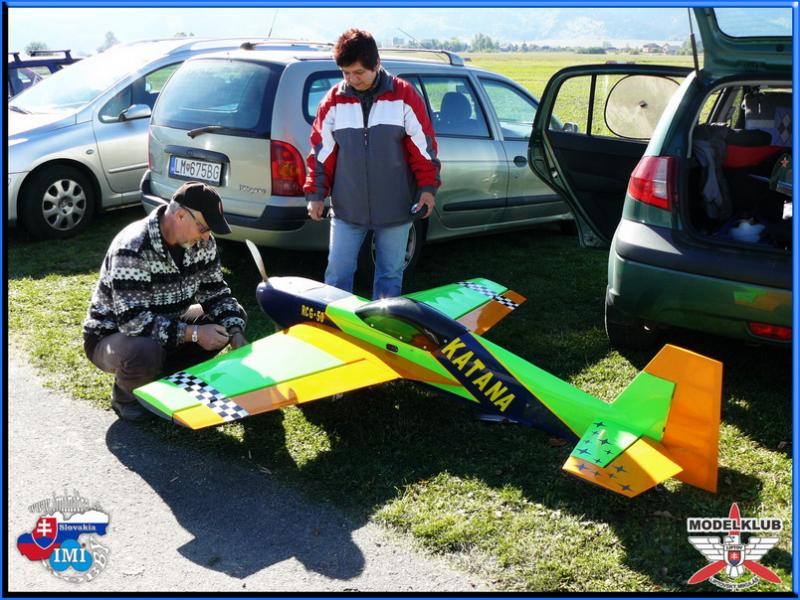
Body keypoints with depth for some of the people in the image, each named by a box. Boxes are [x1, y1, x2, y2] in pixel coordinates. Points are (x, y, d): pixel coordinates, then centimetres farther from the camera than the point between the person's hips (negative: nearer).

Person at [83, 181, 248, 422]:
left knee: (234, 315, -4)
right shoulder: (132, 249, -30)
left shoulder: (202, 243, -9)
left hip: (167, 329, 7)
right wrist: (193, 334, -35)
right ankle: (125, 393, -2)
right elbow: (132, 321, -35)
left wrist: (235, 335, -20)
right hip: (113, 335, -7)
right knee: (145, 354, -40)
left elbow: (216, 294, -3)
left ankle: (164, 378, 3)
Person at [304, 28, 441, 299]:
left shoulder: (404, 96, -3)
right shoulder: (334, 101, 2)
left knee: (390, 275, 10)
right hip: (347, 209, 1)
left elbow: (423, 146, 0)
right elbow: (321, 151, 7)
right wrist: (316, 194, 5)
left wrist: (427, 188, -2)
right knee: (338, 275, 2)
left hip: (395, 208, -1)